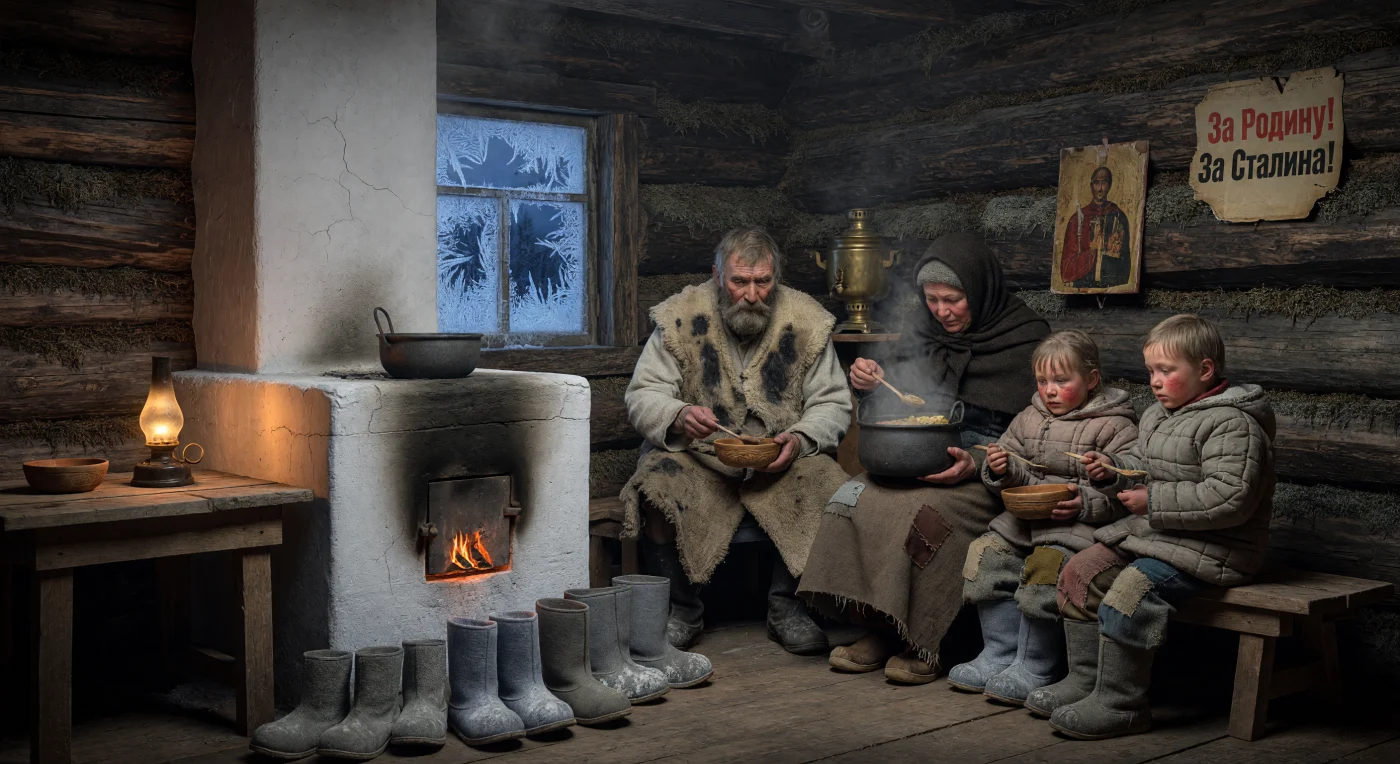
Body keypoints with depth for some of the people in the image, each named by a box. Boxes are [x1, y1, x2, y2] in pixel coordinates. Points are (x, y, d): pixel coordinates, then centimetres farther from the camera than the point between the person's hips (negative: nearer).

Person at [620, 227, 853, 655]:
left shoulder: (806, 322, -1)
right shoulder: (682, 319, -4)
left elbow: (832, 404, 4)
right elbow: (642, 396, -3)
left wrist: (799, 439, -17)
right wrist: (678, 417, -26)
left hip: (782, 462, 1)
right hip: (696, 458, -1)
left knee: (832, 489, -27)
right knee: (654, 487, -30)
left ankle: (787, 606, -5)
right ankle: (682, 609, -7)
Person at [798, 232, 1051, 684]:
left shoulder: (1026, 337, -3)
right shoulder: (921, 330, 14)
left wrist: (977, 463, -23)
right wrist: (871, 383, -2)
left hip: (987, 469, -5)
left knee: (921, 512, -34)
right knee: (851, 499, -24)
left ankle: (920, 644, -18)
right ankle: (879, 632, -15)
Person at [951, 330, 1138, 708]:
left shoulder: (1114, 427, -4)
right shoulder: (1029, 419, 15)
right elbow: (1018, 479, 18)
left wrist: (1086, 504, -25)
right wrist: (1003, 469, -6)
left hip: (1081, 524, -7)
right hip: (1025, 517, 7)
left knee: (1046, 564, -29)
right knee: (987, 553, -11)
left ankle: (1034, 669, -15)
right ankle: (999, 653, 1)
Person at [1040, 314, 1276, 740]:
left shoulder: (1232, 424, -17)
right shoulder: (1158, 416, 13)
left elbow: (1230, 499, -26)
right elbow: (1143, 467, 27)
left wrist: (1153, 502, -23)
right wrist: (1113, 470, 3)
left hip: (1213, 546, -10)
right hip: (1153, 532, 10)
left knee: (1132, 590, -28)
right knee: (1079, 572, 3)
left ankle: (1120, 704, -17)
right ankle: (1085, 679, 10)